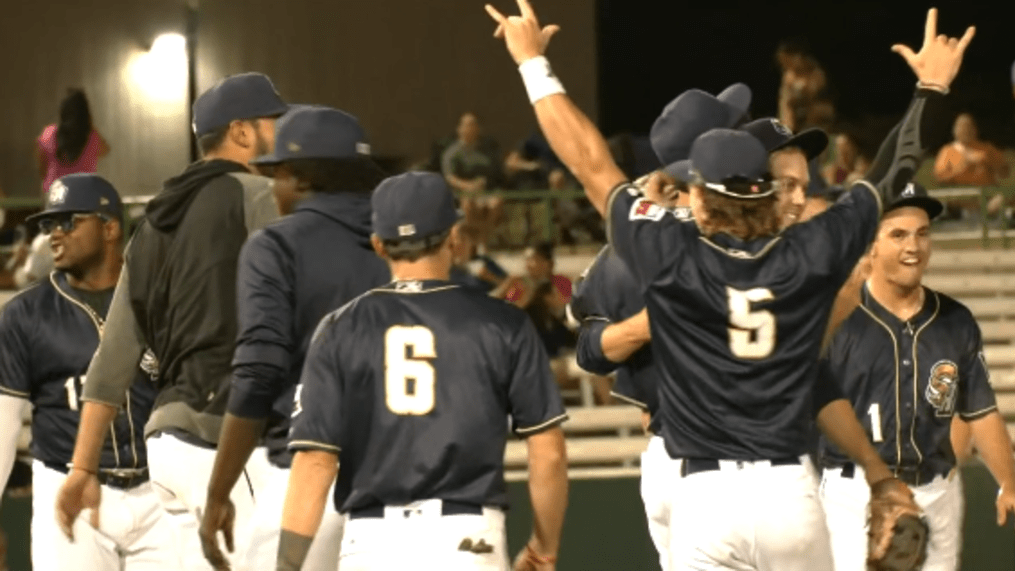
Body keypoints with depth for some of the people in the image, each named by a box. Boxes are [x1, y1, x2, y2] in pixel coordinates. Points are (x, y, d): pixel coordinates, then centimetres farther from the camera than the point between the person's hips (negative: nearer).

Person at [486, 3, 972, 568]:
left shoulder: (673, 260, -5)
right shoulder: (810, 256, 1)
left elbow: (591, 163, 3)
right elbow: (891, 176, 16)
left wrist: (533, 62, 13)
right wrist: (931, 87, 31)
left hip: (707, 496, -2)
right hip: (792, 494, 2)